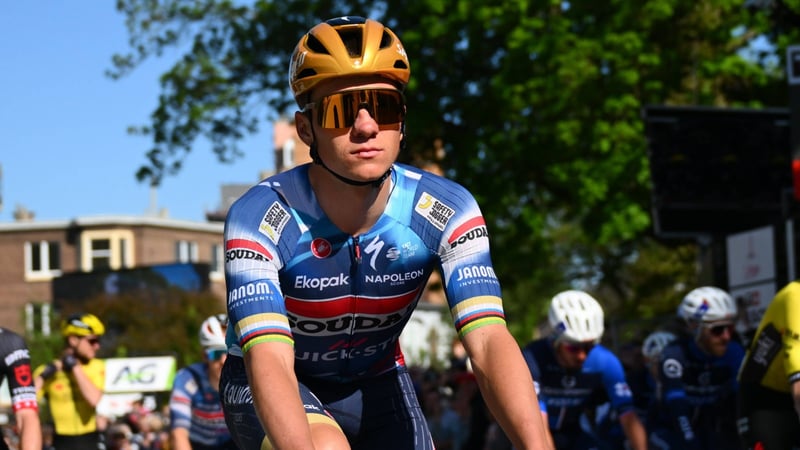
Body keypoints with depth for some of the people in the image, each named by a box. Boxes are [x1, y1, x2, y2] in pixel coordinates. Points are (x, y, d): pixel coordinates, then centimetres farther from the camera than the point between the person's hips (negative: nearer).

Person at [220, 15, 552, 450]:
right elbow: (269, 360, -42)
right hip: (274, 389, -3)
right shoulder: (260, 218, -30)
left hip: (373, 386, 3)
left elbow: (489, 341, -33)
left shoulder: (445, 212, -22)